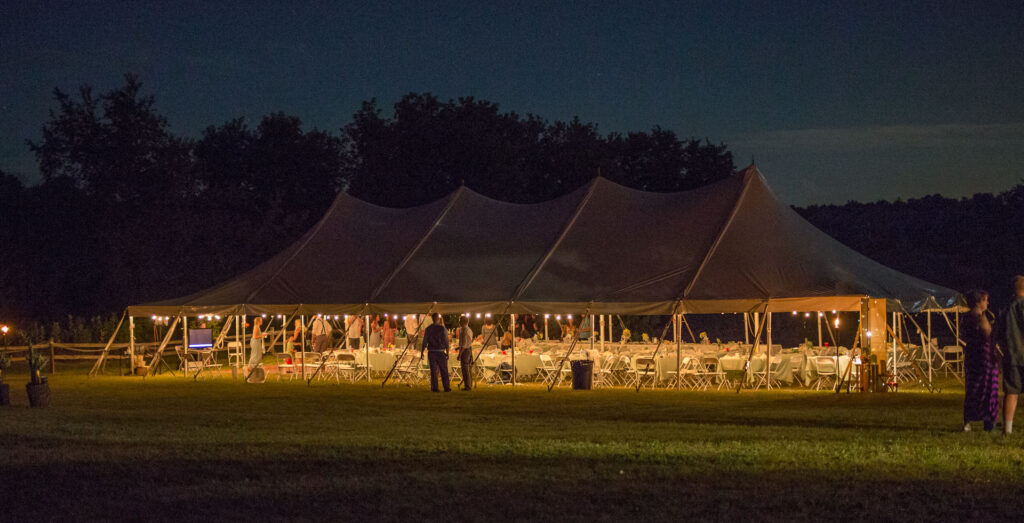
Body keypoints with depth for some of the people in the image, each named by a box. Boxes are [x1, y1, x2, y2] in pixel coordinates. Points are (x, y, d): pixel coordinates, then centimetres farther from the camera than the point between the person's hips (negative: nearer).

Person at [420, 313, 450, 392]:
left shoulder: (428, 329, 0)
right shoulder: (442, 328, -5)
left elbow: (425, 342, 1)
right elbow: (446, 342, -5)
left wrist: (422, 352, 8)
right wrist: (447, 353, 0)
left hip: (431, 352, 1)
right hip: (440, 352, -1)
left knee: (433, 371, 5)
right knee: (444, 371, 7)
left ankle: (434, 388, 2)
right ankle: (447, 388, 8)